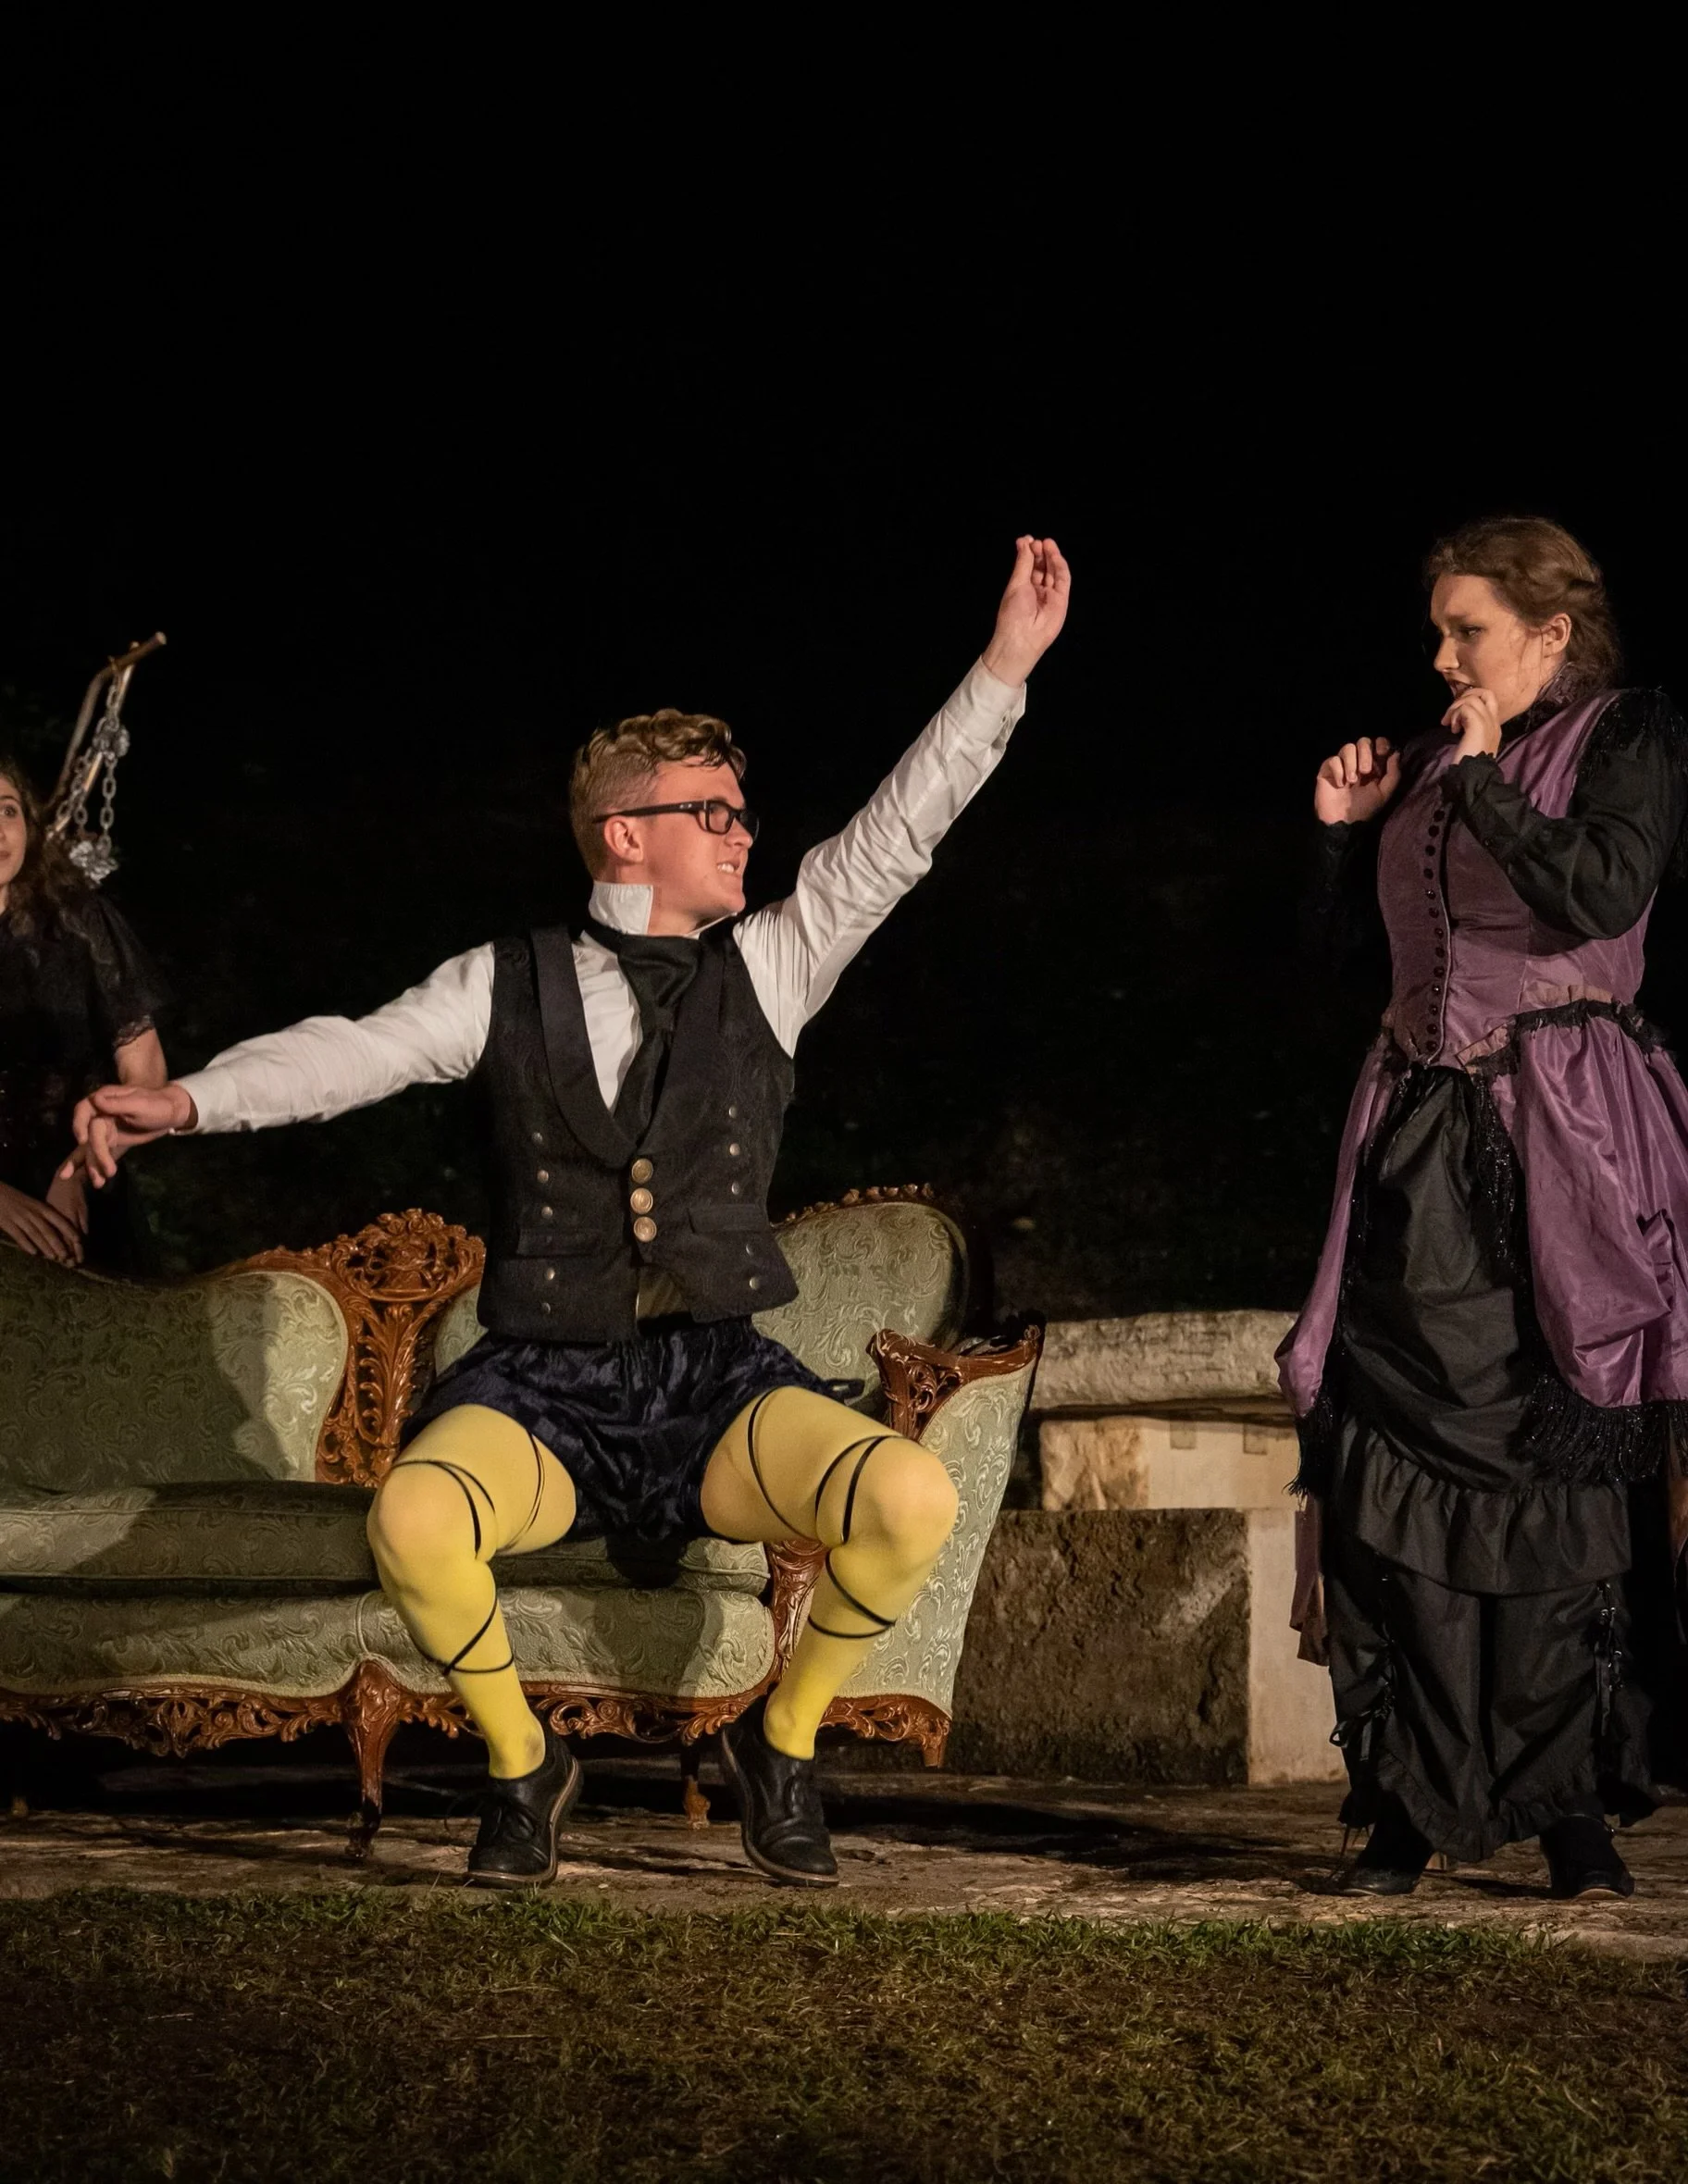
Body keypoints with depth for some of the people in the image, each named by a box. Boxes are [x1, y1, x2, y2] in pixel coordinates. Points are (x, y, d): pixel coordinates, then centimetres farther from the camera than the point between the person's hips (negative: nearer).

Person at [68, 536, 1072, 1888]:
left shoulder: (765, 969, 10)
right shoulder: (510, 988, 7)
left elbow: (891, 840, 5)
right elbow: (357, 1052, -5)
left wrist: (1007, 665, -2)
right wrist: (188, 1100, -21)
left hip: (719, 1386, 2)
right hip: (543, 1390, -1)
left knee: (911, 1497, -28)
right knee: (413, 1520, -34)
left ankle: (784, 1740, 2)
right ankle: (521, 1763, -3)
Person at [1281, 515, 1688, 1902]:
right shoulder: (1426, 765, 17)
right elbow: (1345, 952, 21)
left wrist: (1483, 778, -7)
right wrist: (1343, 831, 7)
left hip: (1564, 1136, -5)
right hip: (1424, 1137, 5)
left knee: (1570, 1473, -6)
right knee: (1397, 1465, -4)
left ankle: (1574, 1812, -1)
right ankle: (1407, 1810, -1)